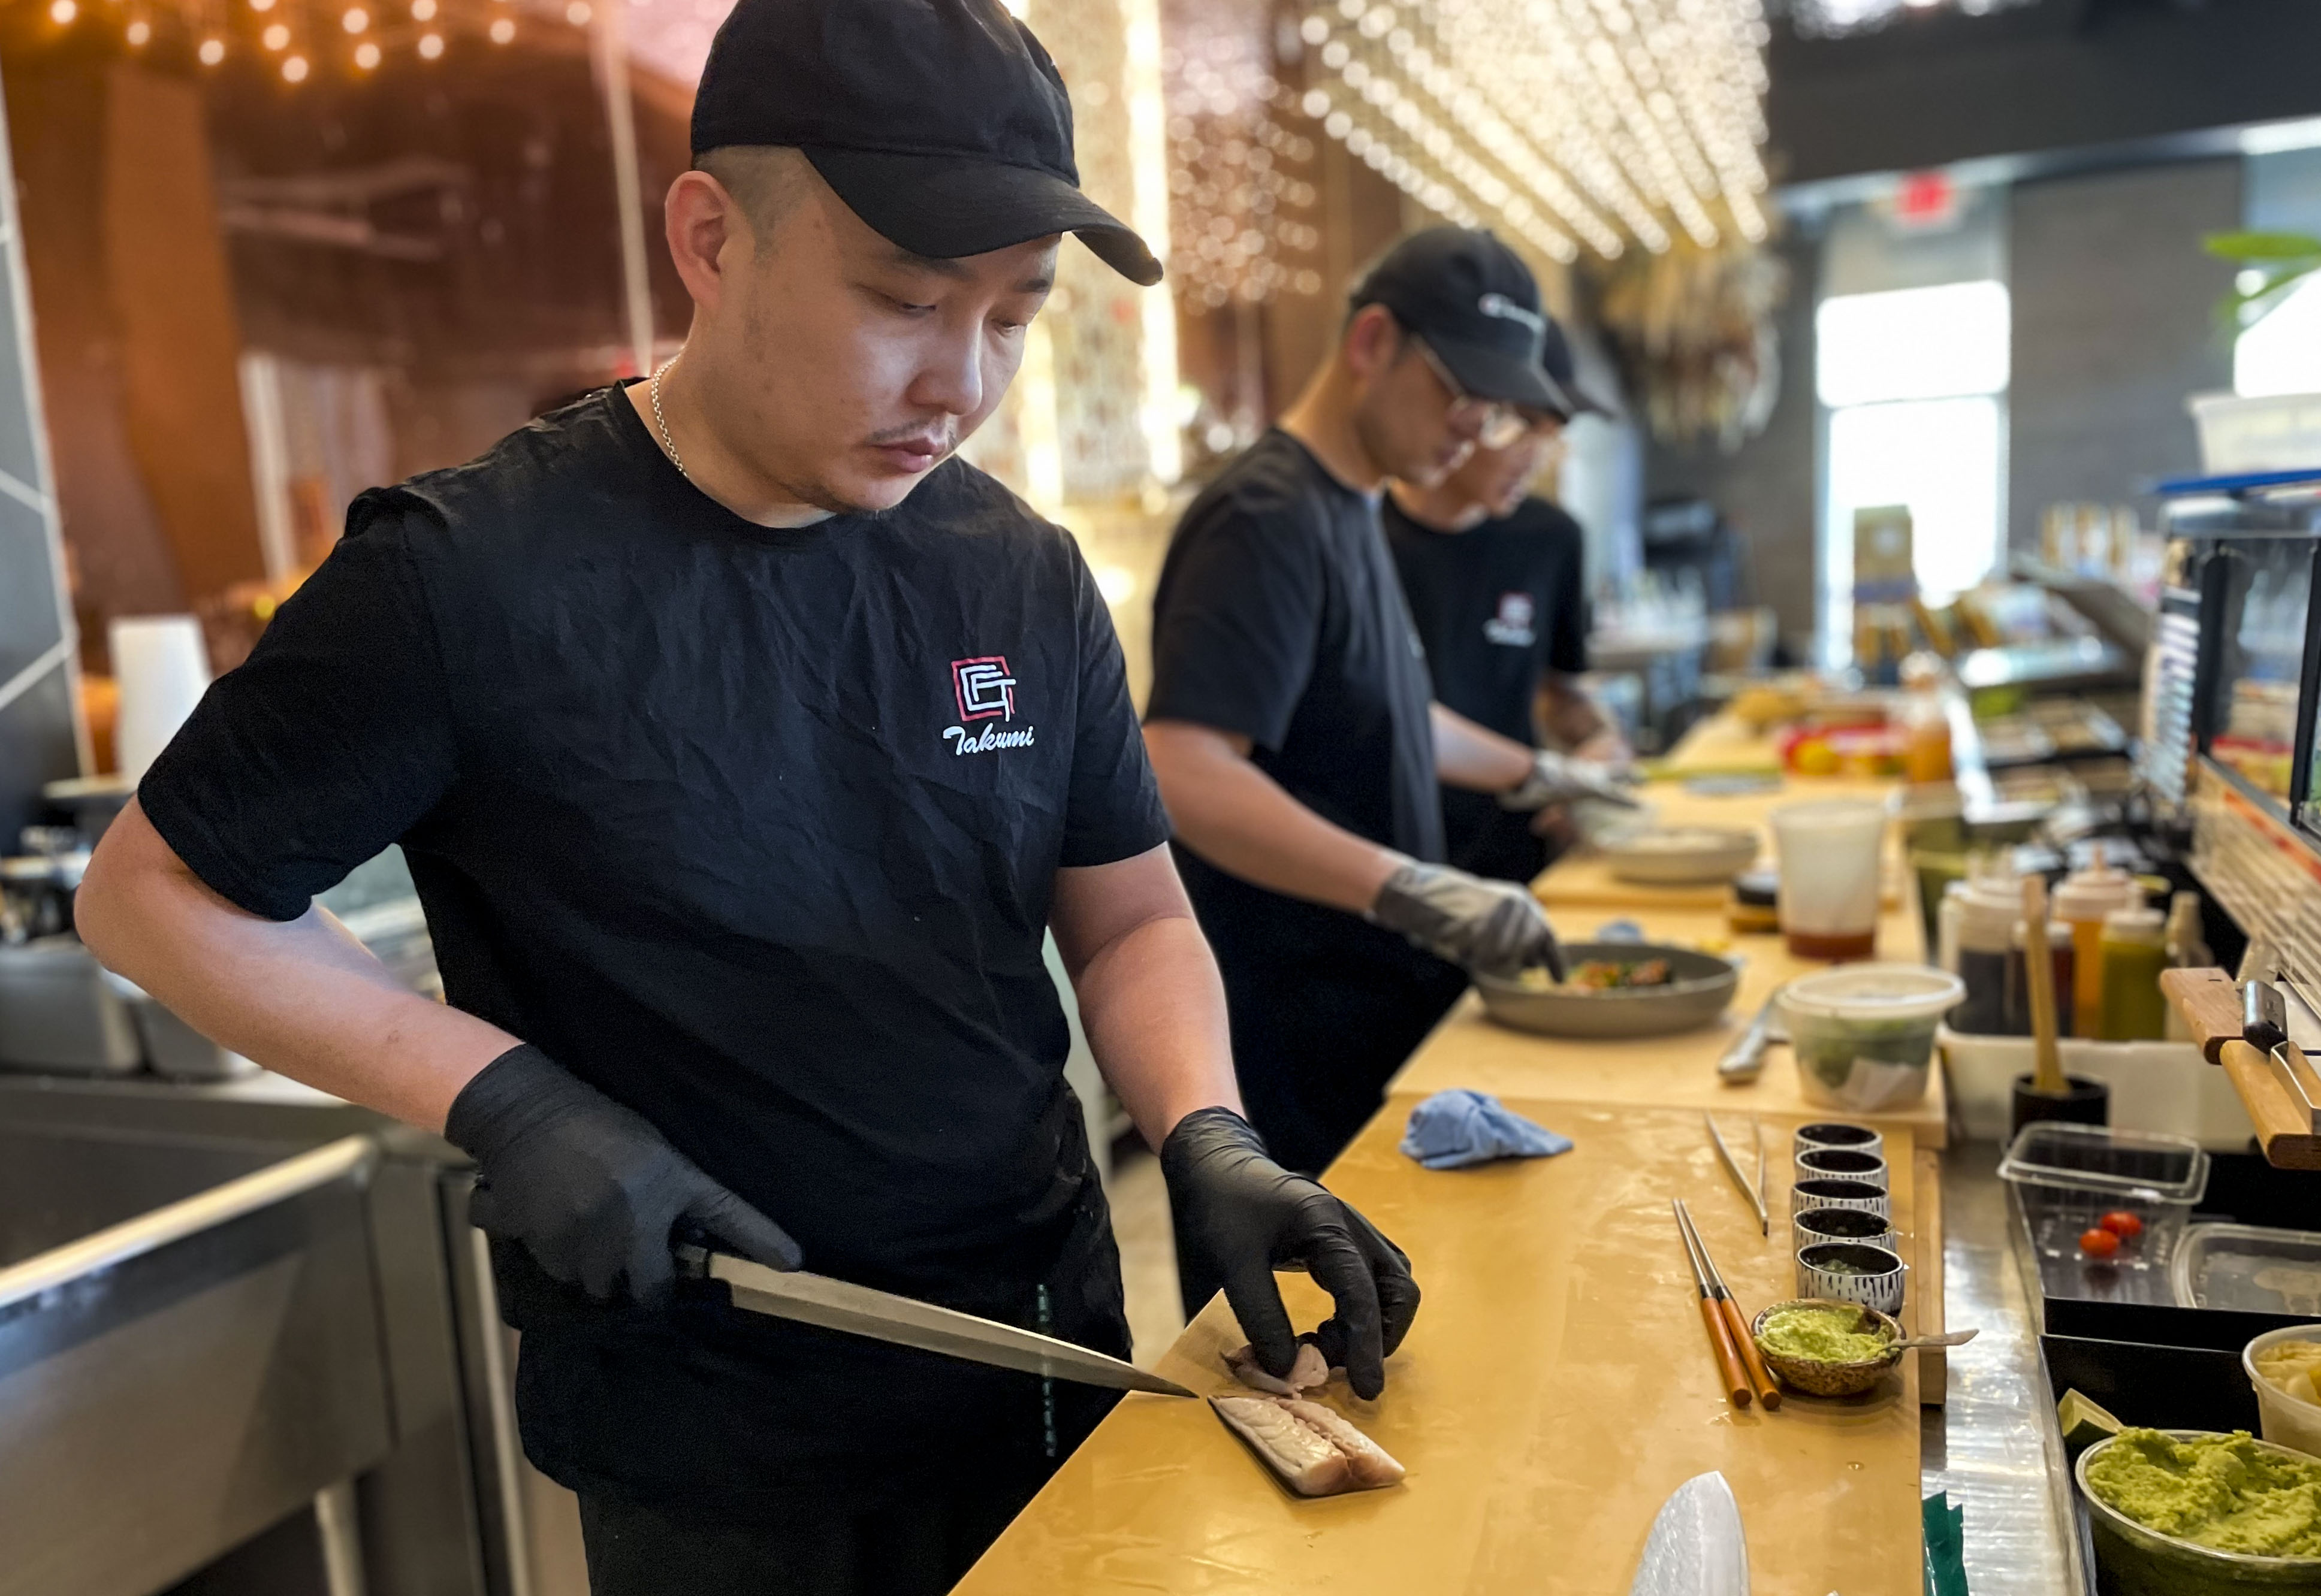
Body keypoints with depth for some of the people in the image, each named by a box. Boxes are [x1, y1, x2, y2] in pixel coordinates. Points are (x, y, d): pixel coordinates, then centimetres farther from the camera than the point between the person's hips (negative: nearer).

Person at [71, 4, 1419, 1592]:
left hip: (1049, 1348, 5)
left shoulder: (1026, 577, -4)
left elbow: (1131, 917, 4)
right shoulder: (470, 578, -18)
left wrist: (1210, 1138, -14)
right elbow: (158, 893, -6)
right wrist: (503, 1098, -17)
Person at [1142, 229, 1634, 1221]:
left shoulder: (1350, 512, 15)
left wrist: (1530, 776, 28)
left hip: (1373, 1023, 9)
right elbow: (1184, 775, -29)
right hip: (1289, 1055, -9)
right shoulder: (1267, 519, -17)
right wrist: (1412, 890, -34)